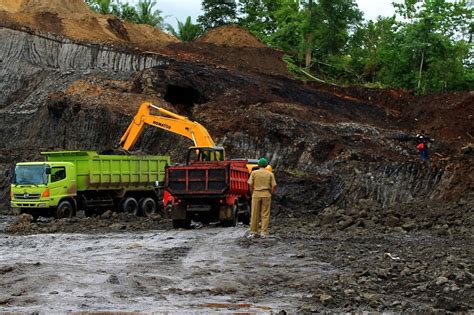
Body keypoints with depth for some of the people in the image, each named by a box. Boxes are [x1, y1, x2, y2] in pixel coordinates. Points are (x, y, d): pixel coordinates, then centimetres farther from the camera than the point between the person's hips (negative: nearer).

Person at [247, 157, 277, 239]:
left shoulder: (254, 173, 0)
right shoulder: (270, 174, 2)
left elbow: (250, 185, -4)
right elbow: (274, 186, -3)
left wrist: (252, 194, 7)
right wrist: (270, 194, 8)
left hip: (256, 195, 0)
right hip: (266, 195, 0)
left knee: (255, 214, 6)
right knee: (265, 215, 4)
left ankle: (253, 232, 9)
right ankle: (264, 233, 2)